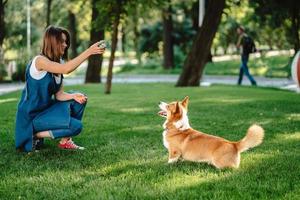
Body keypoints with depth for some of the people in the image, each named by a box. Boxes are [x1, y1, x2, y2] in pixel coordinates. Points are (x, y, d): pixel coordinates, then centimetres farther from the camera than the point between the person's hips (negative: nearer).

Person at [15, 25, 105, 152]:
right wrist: (88, 51, -35)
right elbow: (66, 69, -37)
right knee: (76, 126, -18)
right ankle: (36, 135, -4)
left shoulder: (58, 63, 7)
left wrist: (74, 96, -16)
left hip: (46, 109, 9)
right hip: (31, 116, -9)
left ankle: (65, 141, 7)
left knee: (78, 100, 4)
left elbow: (59, 95, 3)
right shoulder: (39, 61, -19)